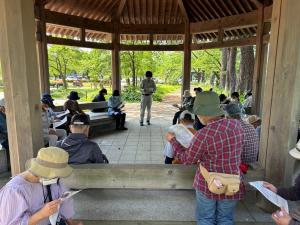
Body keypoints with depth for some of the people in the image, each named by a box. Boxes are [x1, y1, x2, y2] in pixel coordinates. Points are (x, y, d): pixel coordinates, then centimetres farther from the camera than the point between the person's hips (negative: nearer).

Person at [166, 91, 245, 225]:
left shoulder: (203, 135, -25)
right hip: (232, 186, 4)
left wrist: (172, 140, 2)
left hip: (207, 185, -4)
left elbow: (187, 159, -10)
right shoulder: (236, 125, -9)